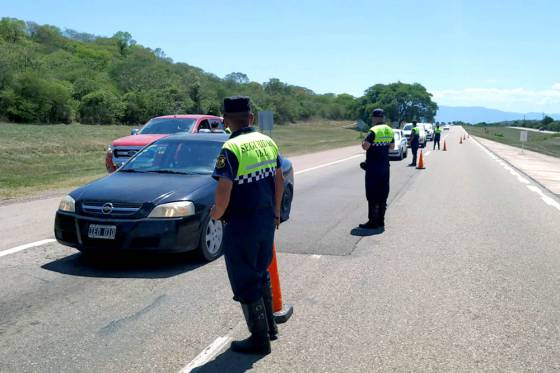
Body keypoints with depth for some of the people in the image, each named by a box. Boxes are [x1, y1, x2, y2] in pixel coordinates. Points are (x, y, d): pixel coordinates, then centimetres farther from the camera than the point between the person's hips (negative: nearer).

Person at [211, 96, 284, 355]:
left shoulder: (231, 149, -18)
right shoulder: (267, 142, 5)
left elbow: (223, 193, -24)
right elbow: (279, 180, 12)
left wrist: (215, 214, -4)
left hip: (242, 226, -7)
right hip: (267, 220, 8)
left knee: (245, 282, 7)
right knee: (261, 273, 24)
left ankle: (259, 339, 18)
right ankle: (269, 326, 36)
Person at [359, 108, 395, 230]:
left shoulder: (374, 131, -16)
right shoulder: (390, 131, 8)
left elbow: (365, 146, -23)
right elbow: (392, 146, 19)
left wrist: (363, 143, -3)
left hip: (373, 168, -7)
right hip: (385, 167, 7)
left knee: (372, 196, -2)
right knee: (383, 194, 13)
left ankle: (373, 222, 1)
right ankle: (381, 220, 19)